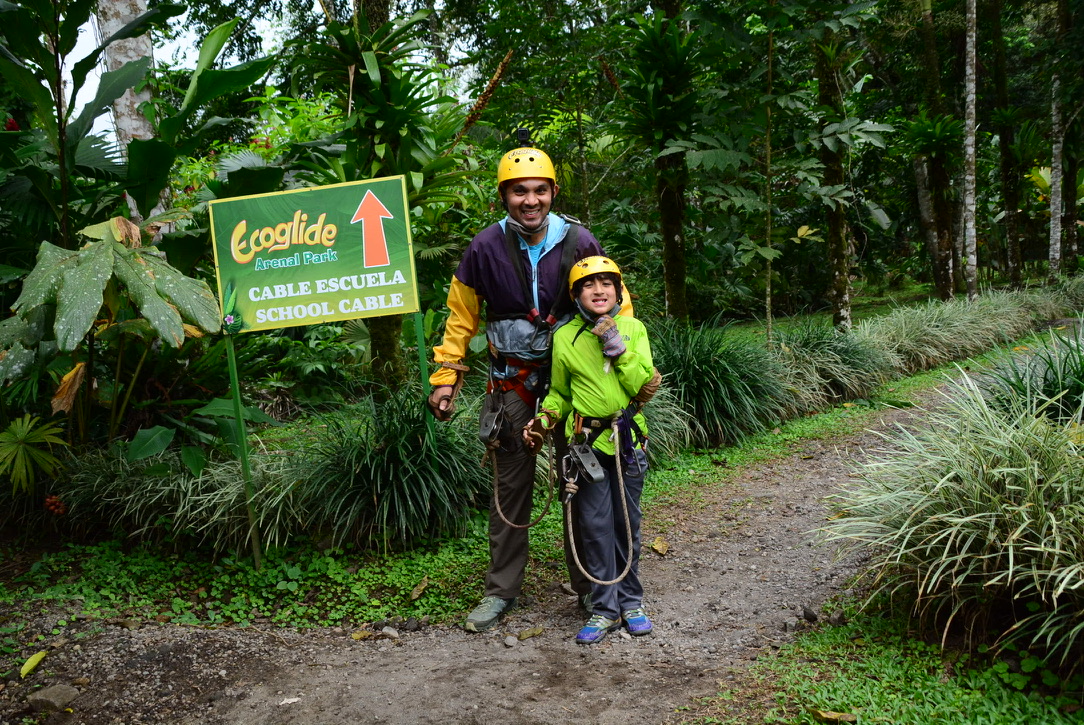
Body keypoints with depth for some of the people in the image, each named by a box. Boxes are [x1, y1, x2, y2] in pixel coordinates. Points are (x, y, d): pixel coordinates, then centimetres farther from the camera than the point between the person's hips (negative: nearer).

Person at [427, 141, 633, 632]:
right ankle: (501, 591, 23)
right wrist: (445, 377, 2)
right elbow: (460, 315, 3)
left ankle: (589, 586, 22)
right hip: (512, 382, 0)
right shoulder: (485, 247, -7)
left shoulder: (578, 242, -8)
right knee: (510, 487, 9)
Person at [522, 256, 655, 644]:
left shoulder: (633, 329, 1)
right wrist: (544, 420, -2)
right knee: (596, 525, 1)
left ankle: (631, 601, 24)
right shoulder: (565, 338, 1)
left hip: (628, 440, 1)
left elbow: (643, 386, -7)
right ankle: (605, 608, 13)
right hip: (587, 442, 0)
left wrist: (618, 348, -15)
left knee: (628, 523, 9)